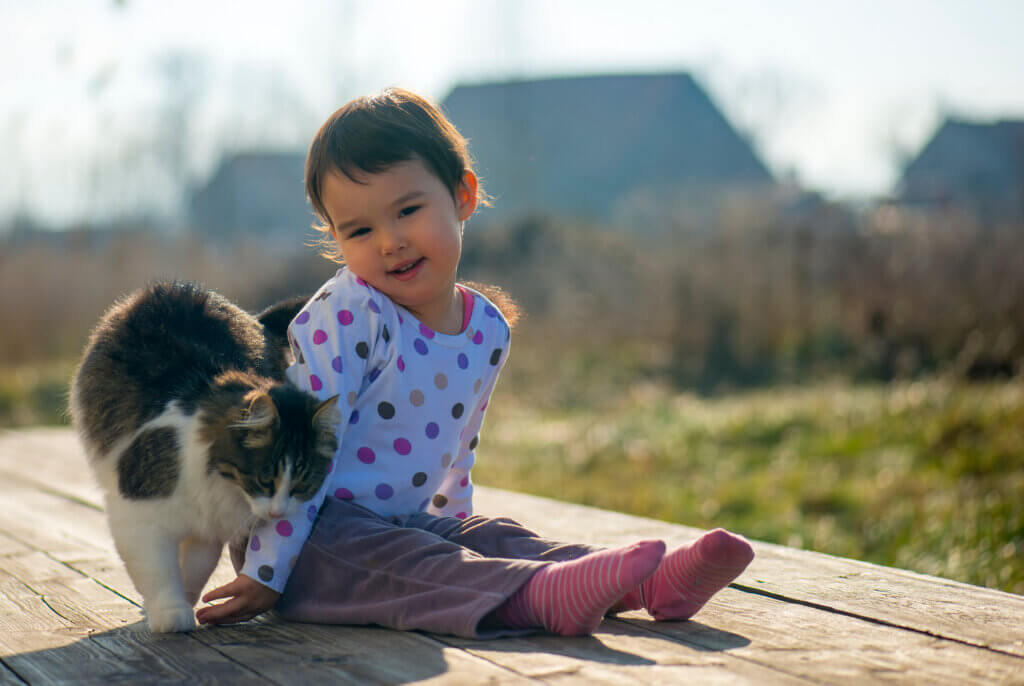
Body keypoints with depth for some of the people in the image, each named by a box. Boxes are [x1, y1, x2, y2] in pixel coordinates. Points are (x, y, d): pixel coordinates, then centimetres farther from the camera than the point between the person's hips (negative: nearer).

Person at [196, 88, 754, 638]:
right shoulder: (346, 318, -19)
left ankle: (655, 585, -29)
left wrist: (452, 528, 28)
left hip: (408, 524, 7)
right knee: (395, 564, -32)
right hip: (316, 532, -7)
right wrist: (264, 575, -20)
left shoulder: (489, 330, 3)